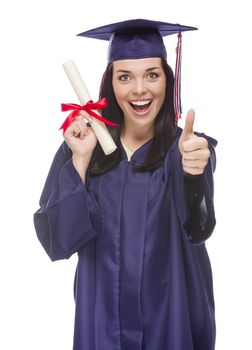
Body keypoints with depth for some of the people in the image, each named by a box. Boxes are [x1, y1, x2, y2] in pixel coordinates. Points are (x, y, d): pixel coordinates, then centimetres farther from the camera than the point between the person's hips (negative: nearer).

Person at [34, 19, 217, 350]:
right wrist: (80, 161, -22)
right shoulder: (80, 146, -5)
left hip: (170, 314, -1)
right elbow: (58, 241, -11)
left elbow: (197, 227, -27)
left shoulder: (189, 148, -8)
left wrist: (194, 172, -47)